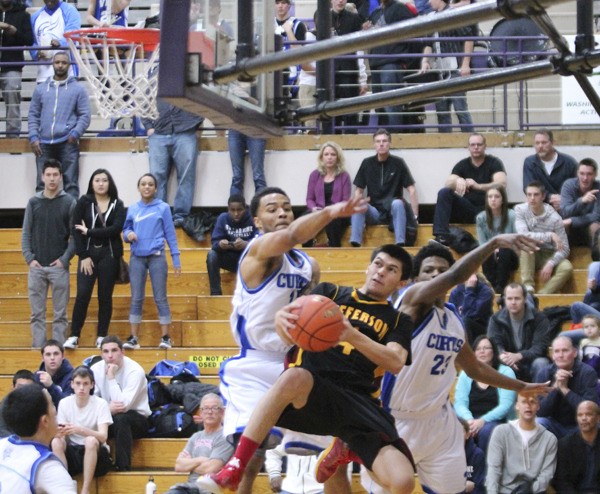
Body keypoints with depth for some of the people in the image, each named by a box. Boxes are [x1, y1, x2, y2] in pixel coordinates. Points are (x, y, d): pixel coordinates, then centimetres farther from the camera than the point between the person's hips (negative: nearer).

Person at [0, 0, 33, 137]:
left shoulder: (22, 15, 8)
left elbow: (29, 40, 1)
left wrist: (14, 31, -15)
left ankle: (13, 132, -6)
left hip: (12, 66, -2)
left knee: (13, 99, -8)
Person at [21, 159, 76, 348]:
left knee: (60, 314, 1)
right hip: (36, 267, 2)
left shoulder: (69, 203, 1)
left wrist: (65, 258, -10)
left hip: (59, 266, -2)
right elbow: (25, 233, 8)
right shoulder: (33, 202, 7)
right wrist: (29, 258, -3)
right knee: (37, 314, 4)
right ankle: (38, 347, 8)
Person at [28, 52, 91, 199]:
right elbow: (33, 115, 14)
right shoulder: (40, 89, 16)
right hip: (44, 144, 3)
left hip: (67, 143, -3)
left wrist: (75, 133, -12)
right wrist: (33, 137, 0)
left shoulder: (78, 89, 8)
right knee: (43, 183, 2)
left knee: (70, 183, -5)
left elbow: (85, 115, 3)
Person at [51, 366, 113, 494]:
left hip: (95, 453, -2)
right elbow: (61, 433, -4)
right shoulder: (64, 403, 0)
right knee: (56, 442, -28)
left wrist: (80, 430, -38)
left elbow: (103, 436, -19)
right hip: (71, 453, 2)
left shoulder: (100, 404, -8)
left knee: (91, 440, -35)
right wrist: (59, 432, -30)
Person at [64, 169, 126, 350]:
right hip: (88, 253, -1)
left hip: (109, 254, 1)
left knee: (105, 296, 3)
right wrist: (83, 256, -9)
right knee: (82, 294, -9)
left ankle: (102, 337, 8)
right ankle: (74, 336, -6)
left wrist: (89, 232, -12)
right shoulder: (84, 202, 3)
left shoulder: (117, 204, 4)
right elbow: (76, 229, -2)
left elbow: (116, 229, -10)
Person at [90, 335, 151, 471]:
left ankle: (123, 468, -31)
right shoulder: (96, 369, -4)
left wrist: (111, 377, -25)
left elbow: (123, 405, -26)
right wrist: (107, 408, -31)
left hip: (138, 420, -4)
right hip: (108, 418, 4)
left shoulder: (135, 371, -18)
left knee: (120, 418, -37)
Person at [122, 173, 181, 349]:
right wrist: (128, 234, -8)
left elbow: (170, 234, 3)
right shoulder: (132, 209, 11)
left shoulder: (163, 208, 3)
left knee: (160, 298, -2)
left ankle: (165, 337, 2)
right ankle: (134, 338, 6)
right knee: (136, 298, 3)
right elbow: (126, 230, 16)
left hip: (157, 257, -2)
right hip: (137, 257, 3)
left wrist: (176, 260, 1)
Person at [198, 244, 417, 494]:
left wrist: (353, 335, -18)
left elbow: (396, 362, -2)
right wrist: (281, 317, -22)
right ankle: (233, 469, -34)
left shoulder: (397, 321, 18)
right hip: (312, 390, -2)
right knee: (294, 377, -42)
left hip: (360, 402, 2)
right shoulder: (330, 293, 19)